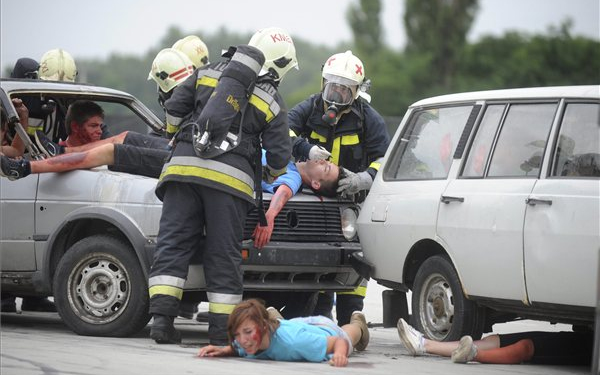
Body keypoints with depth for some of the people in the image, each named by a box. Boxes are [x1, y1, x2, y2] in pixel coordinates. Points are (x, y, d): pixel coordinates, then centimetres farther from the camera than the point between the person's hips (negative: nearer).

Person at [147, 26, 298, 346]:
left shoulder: (209, 73, 11)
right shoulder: (272, 103, 6)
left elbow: (174, 107, 9)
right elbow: (279, 155, 5)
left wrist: (176, 137, 28)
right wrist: (272, 173, 28)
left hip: (185, 165, 2)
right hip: (230, 177, -2)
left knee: (173, 244, 1)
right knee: (223, 254, 6)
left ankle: (162, 317, -9)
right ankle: (221, 327, 5)